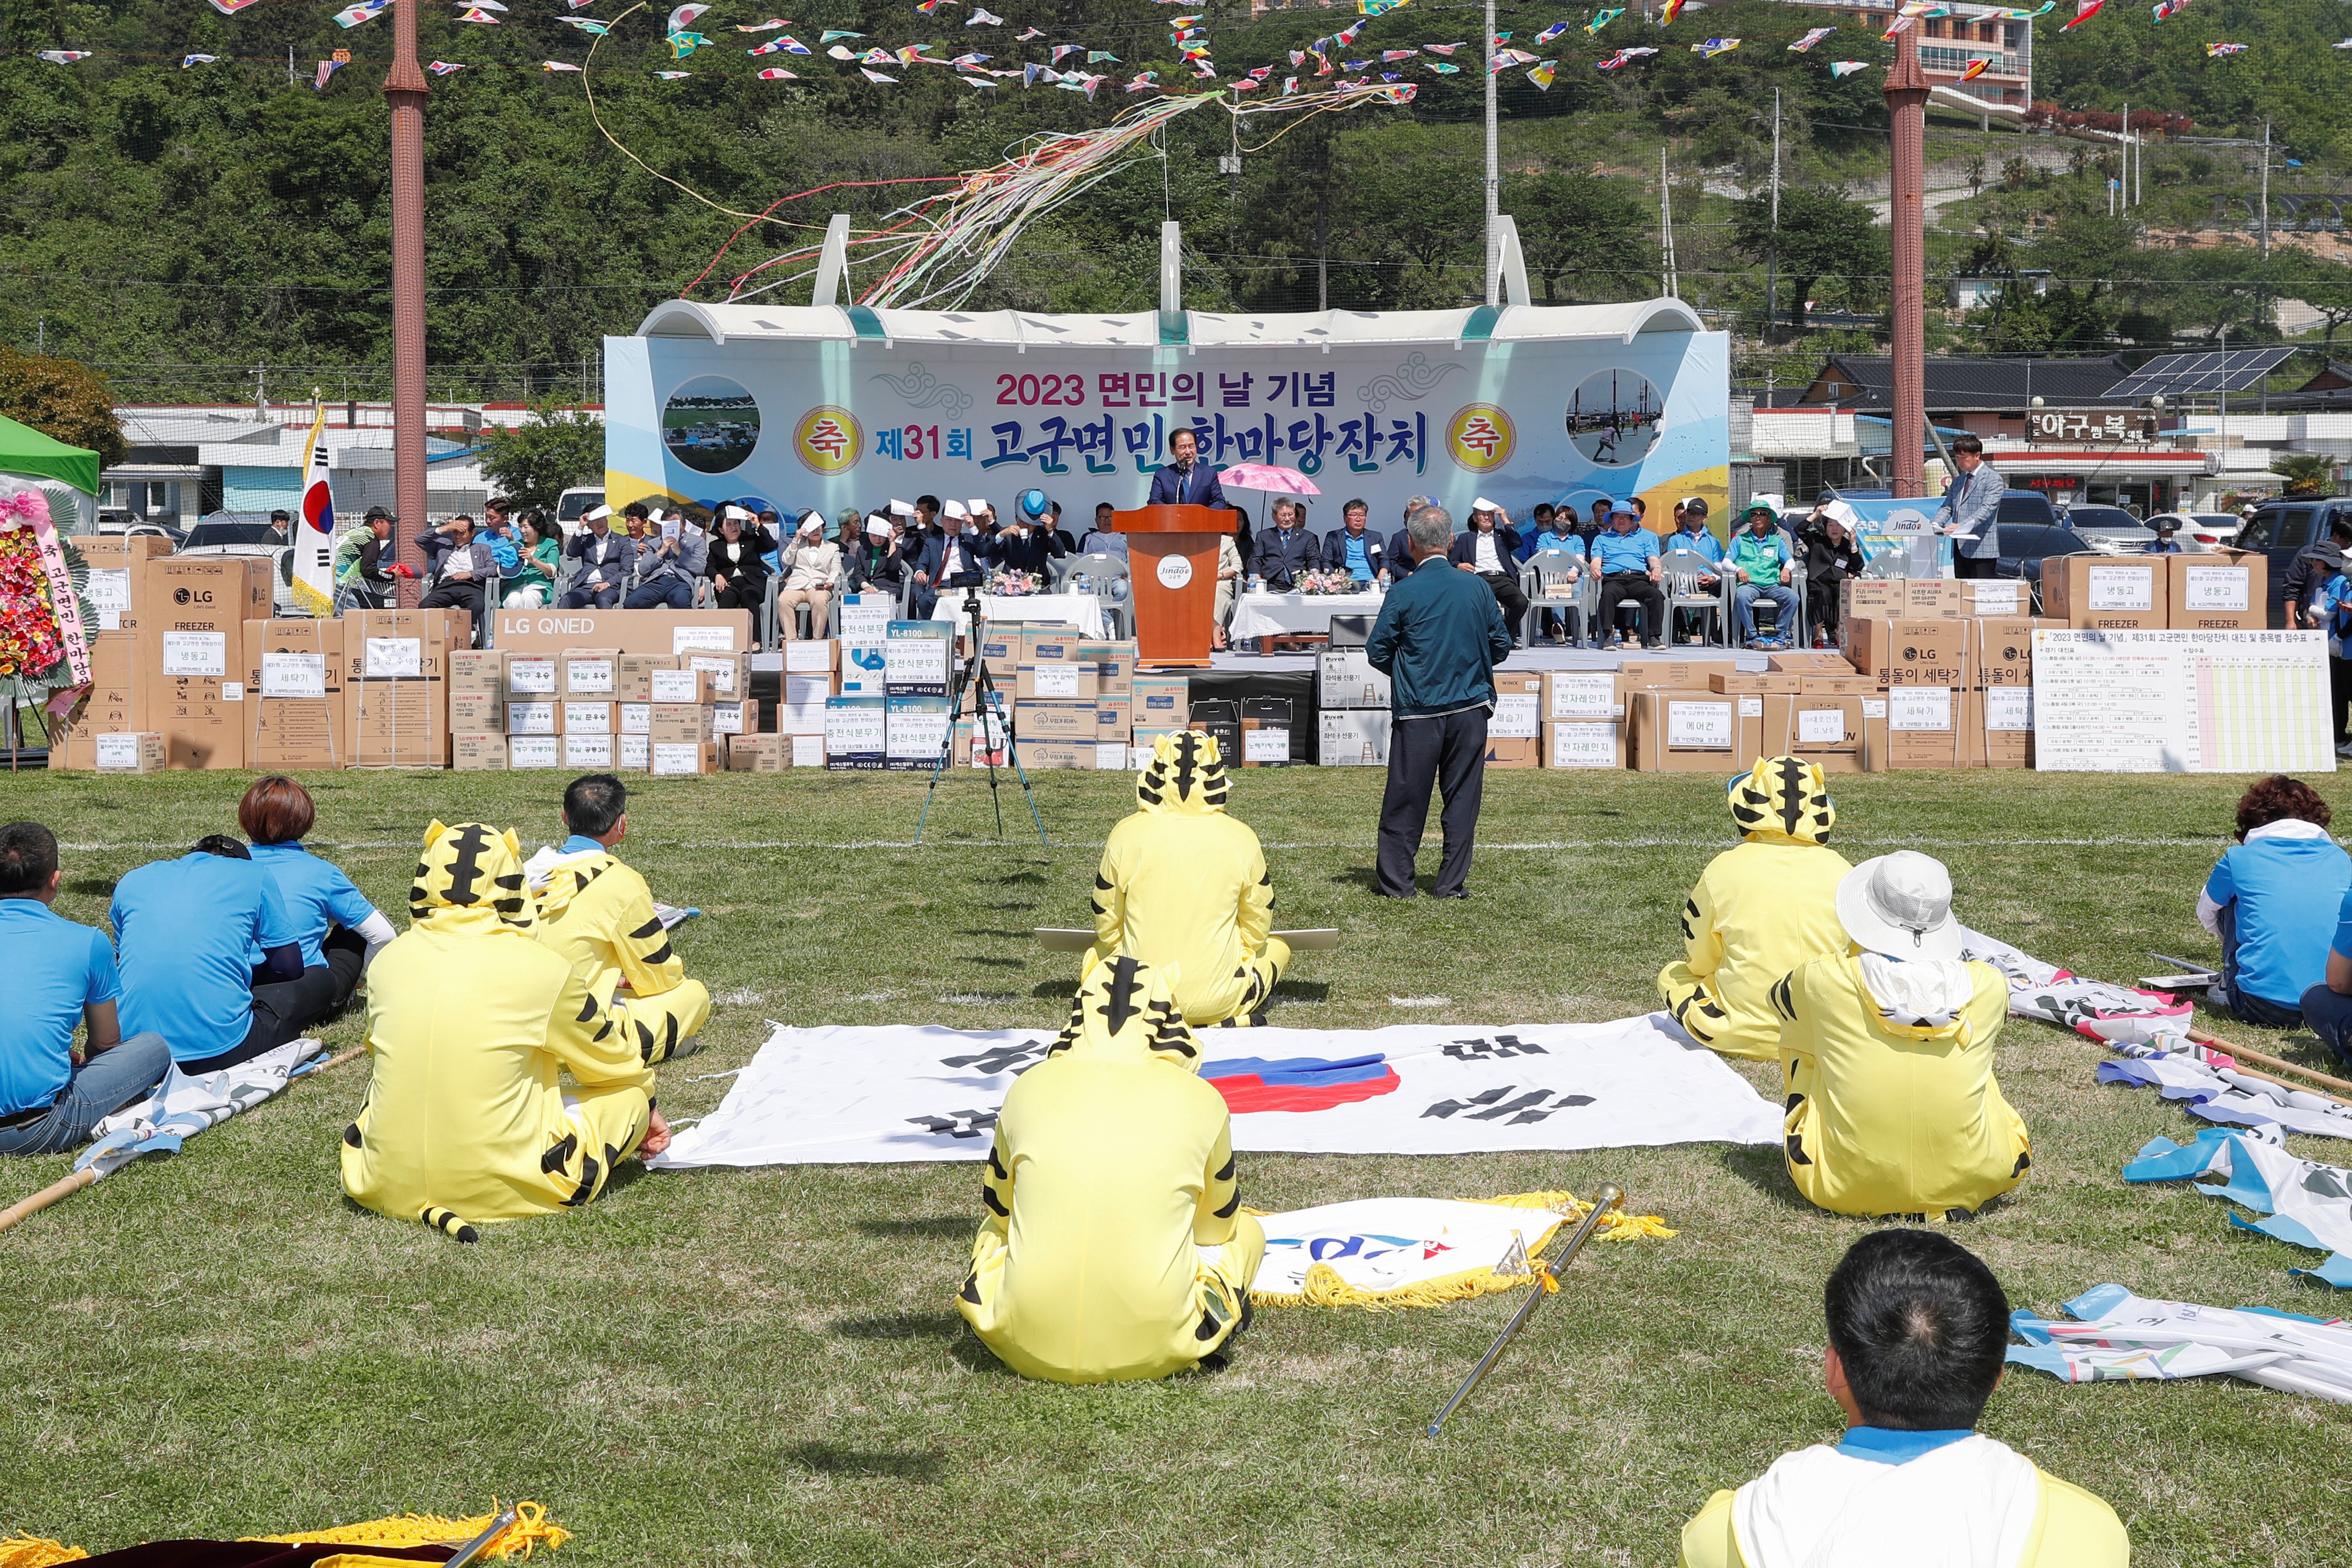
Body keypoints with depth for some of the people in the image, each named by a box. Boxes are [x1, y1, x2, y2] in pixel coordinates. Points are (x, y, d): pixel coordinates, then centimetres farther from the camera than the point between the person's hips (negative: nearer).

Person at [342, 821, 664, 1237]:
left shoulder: (389, 960, 1)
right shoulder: (540, 968, -10)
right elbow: (618, 1064, 7)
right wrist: (642, 1107, 30)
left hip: (387, 1187, 2)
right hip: (502, 1193, -1)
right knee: (631, 1093, 18)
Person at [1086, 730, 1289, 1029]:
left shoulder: (1126, 835, -8)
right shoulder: (1241, 838, -7)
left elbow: (1107, 926, 3)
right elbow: (1257, 929, 4)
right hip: (1218, 999, -1)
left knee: (1097, 952, 35)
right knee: (1278, 948, 30)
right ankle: (1234, 1020, 5)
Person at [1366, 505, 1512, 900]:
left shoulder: (1404, 593, -9)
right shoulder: (1476, 587, 0)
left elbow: (1376, 652, -4)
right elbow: (1501, 647, 7)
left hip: (1417, 711, -2)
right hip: (1470, 709, 2)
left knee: (1406, 798, 5)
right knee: (1463, 797, 8)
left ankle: (1395, 881, 10)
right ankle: (1452, 883, 10)